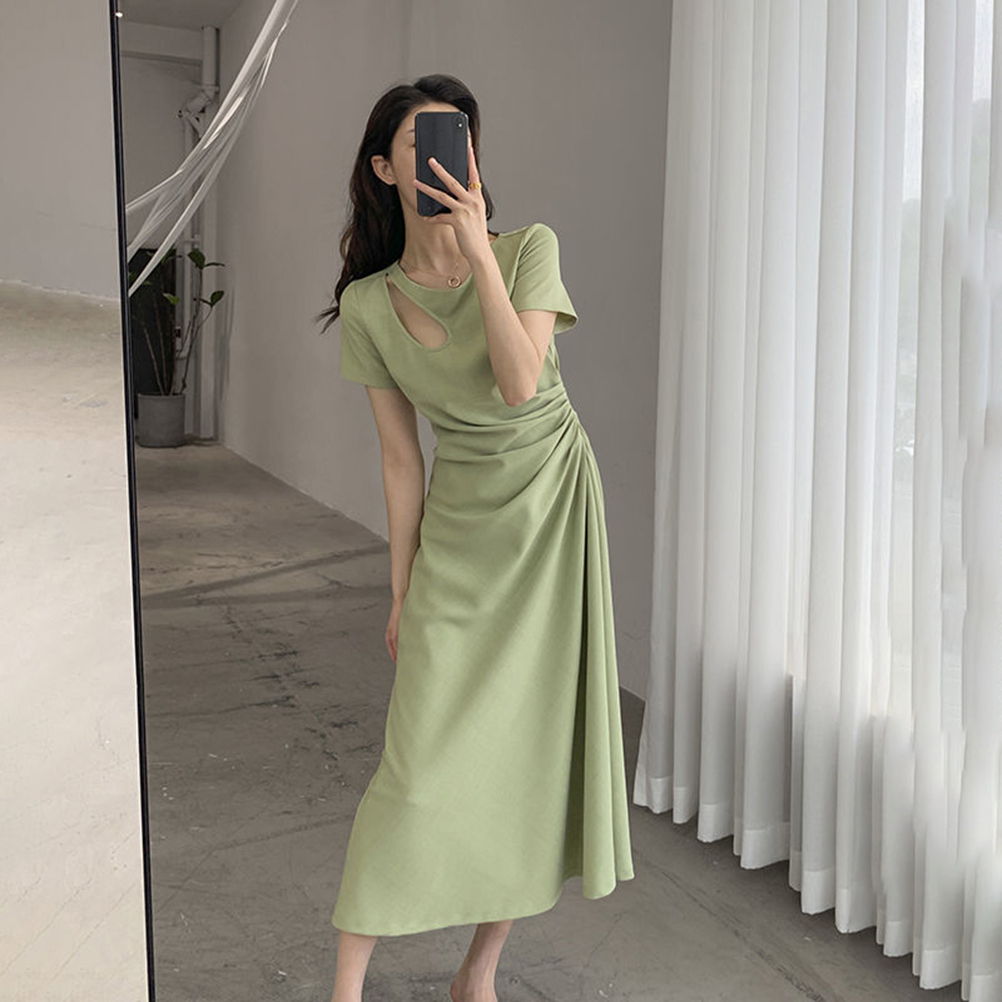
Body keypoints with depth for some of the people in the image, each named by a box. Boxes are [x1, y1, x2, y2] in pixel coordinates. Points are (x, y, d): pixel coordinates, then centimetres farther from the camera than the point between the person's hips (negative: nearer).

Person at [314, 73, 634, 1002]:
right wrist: (401, 591, 4)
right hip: (460, 527, 0)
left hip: (554, 507, 0)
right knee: (423, 757, -5)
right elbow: (400, 457, 1)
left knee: (534, 740, 4)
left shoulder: (529, 249, -7)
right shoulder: (368, 304, -5)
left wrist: (477, 247, -23)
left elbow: (520, 384, -22)